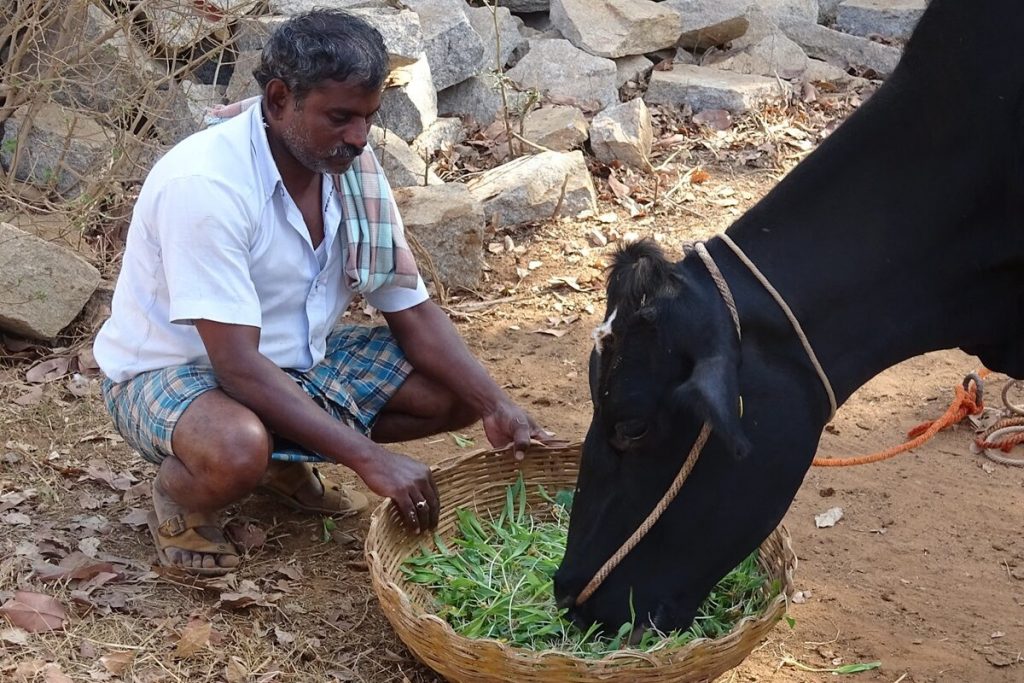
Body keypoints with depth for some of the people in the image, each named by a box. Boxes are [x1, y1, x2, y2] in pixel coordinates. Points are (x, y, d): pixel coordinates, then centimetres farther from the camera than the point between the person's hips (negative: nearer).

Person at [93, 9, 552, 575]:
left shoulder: (353, 168, -9)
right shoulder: (203, 184, -31)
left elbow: (412, 312, -4)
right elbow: (238, 365, -34)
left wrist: (496, 408, -18)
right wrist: (367, 456, -38)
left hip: (295, 360, 7)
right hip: (176, 370, -7)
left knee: (459, 391, -4)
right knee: (237, 453, -41)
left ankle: (285, 458, 13)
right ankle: (177, 492, -3)